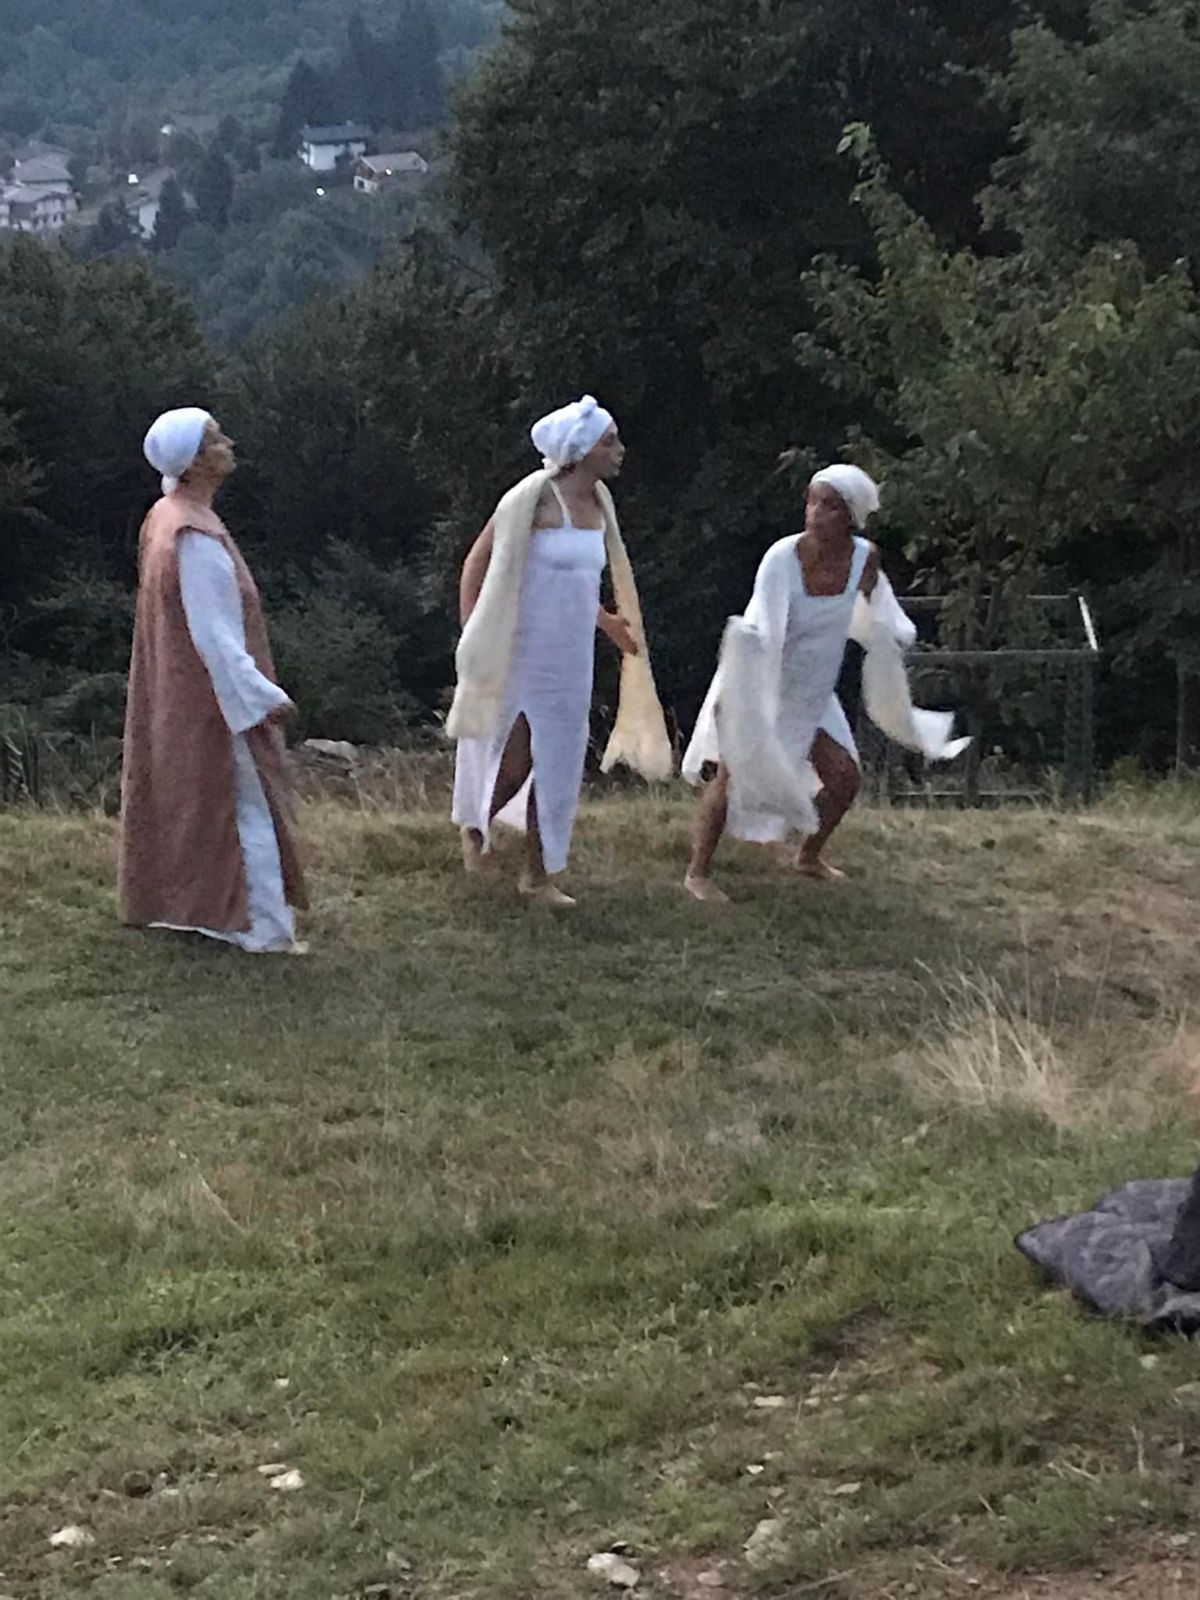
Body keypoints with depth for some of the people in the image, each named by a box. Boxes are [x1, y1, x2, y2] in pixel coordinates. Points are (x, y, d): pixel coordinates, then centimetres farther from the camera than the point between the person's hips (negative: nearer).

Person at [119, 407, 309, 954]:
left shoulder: (164, 516, 4)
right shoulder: (196, 540, -26)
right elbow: (214, 635, -25)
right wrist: (261, 696, -21)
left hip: (174, 696, 10)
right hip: (215, 701, -10)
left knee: (181, 798, 18)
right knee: (247, 806, -2)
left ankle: (171, 902, 29)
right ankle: (263, 928, 4)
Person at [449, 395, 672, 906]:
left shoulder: (597, 500, 6)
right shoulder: (534, 498, -15)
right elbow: (478, 562, -11)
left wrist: (606, 621, 15)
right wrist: (472, 637, -15)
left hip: (571, 658, 7)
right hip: (524, 653, -7)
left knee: (556, 763, 10)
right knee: (516, 760, -1)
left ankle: (539, 873, 20)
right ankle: (475, 826, 29)